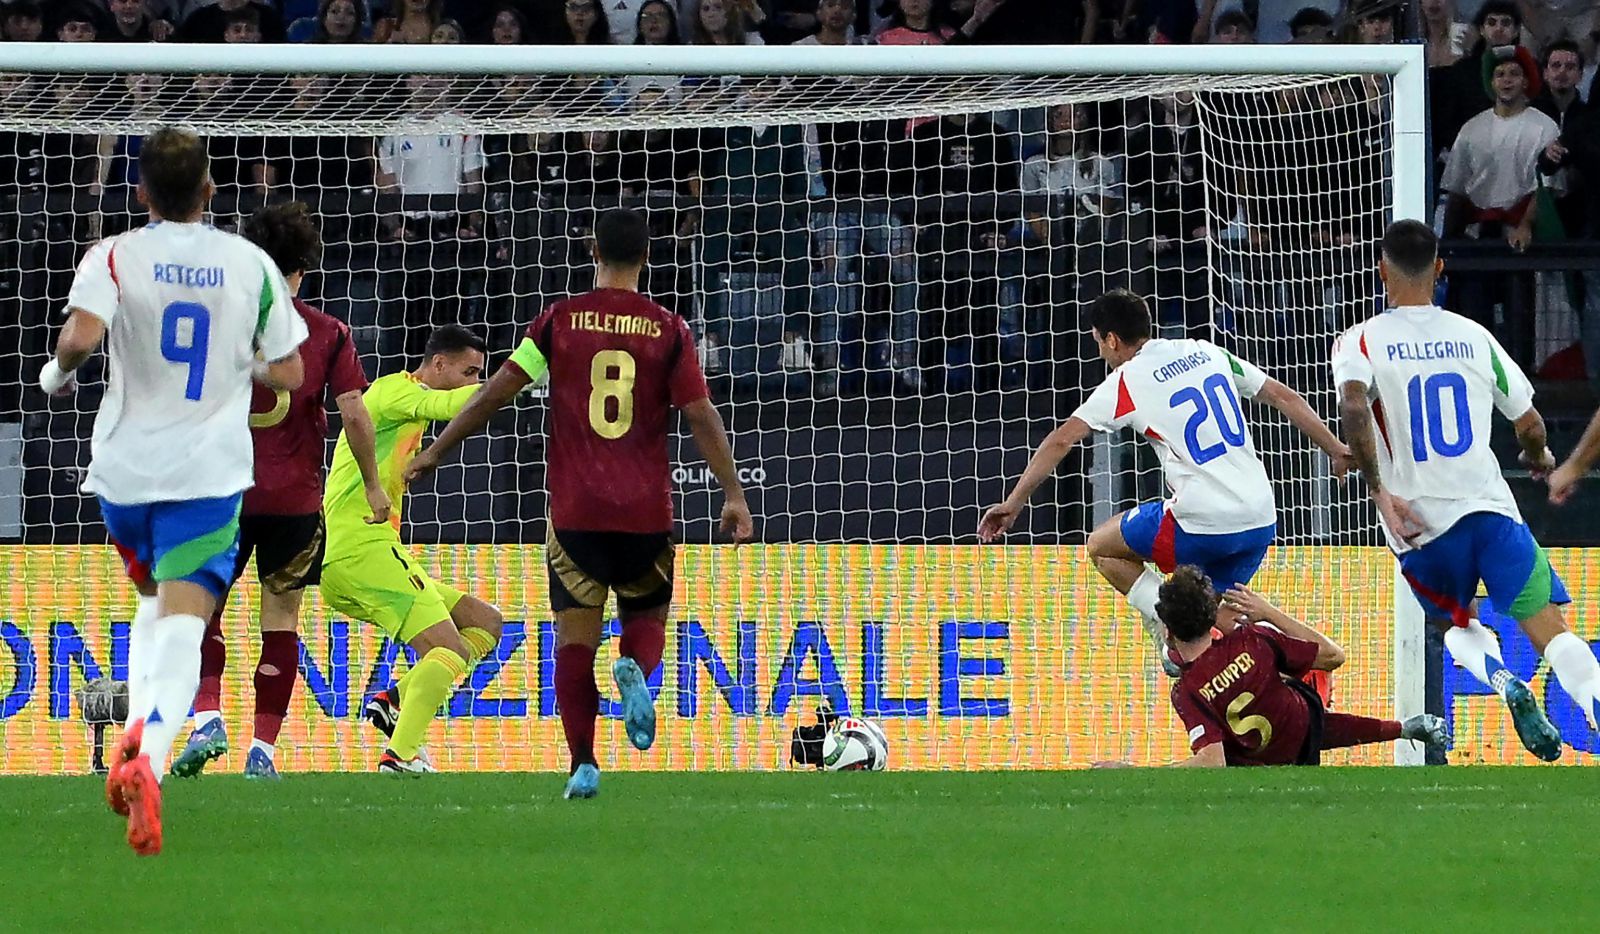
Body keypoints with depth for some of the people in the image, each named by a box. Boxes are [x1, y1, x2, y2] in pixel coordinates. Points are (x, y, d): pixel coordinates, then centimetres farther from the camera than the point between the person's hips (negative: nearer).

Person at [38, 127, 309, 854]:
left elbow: (80, 336, -22)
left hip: (125, 466, 1)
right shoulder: (251, 265, 2)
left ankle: (136, 732, 14)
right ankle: (149, 758, -34)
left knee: (155, 601, 29)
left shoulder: (114, 257, -4)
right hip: (210, 470, -1)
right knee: (183, 625, -10)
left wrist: (57, 373, -1)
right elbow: (288, 373, 6)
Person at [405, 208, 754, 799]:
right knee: (647, 615, 19)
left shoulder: (560, 321, 1)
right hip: (646, 510, 1)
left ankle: (583, 765, -7)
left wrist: (437, 450, 12)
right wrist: (733, 494, 2)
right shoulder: (667, 330, 0)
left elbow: (496, 392, 2)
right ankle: (634, 669, -16)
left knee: (575, 639, 4)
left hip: (576, 510, -1)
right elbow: (701, 415, -3)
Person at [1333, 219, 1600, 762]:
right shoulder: (1474, 337, 10)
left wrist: (1378, 490, -16)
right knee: (1548, 627, -3)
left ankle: (1505, 684, -7)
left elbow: (1353, 405, -21)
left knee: (1456, 624, 24)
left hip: (1419, 523, 0)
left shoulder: (1361, 341, 1)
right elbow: (1529, 423, 16)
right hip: (1490, 507, 0)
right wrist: (1540, 458, 39)